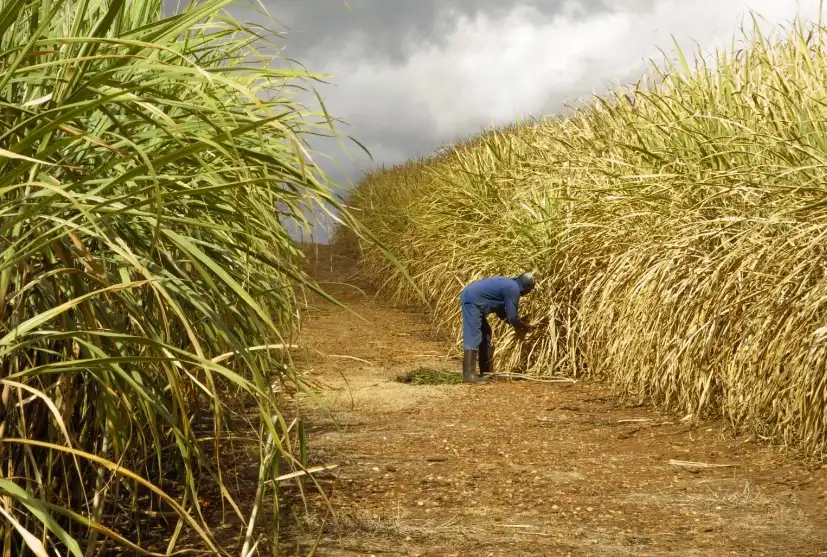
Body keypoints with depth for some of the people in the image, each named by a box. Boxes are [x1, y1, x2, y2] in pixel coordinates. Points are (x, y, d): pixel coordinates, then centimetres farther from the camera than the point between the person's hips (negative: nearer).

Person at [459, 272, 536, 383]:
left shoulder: (509, 284, 19)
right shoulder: (513, 289, -11)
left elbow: (500, 309, 27)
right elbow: (512, 316, -9)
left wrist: (517, 324, 24)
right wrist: (525, 327, 8)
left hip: (470, 297, 11)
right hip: (472, 300, -11)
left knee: (485, 333, 16)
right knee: (473, 337, -13)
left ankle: (487, 372, 20)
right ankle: (469, 375, -17)